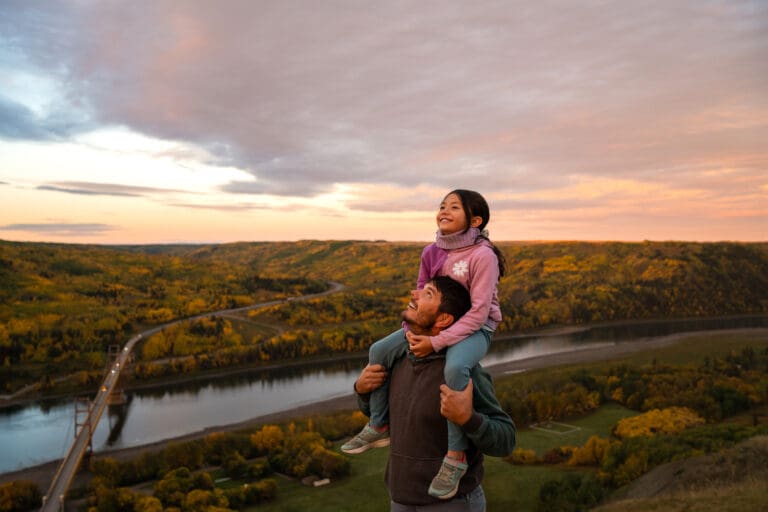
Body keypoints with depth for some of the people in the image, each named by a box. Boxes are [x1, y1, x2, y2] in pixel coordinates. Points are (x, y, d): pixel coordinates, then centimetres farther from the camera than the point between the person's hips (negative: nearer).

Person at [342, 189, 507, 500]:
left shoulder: (482, 255, -21)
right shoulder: (432, 252, -1)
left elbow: (478, 312, -24)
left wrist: (436, 342, -27)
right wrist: (413, 329, -10)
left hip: (475, 328, -7)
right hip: (438, 323, 7)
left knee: (455, 368, -39)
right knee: (379, 351, -3)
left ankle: (456, 455, -22)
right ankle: (379, 426, 14)